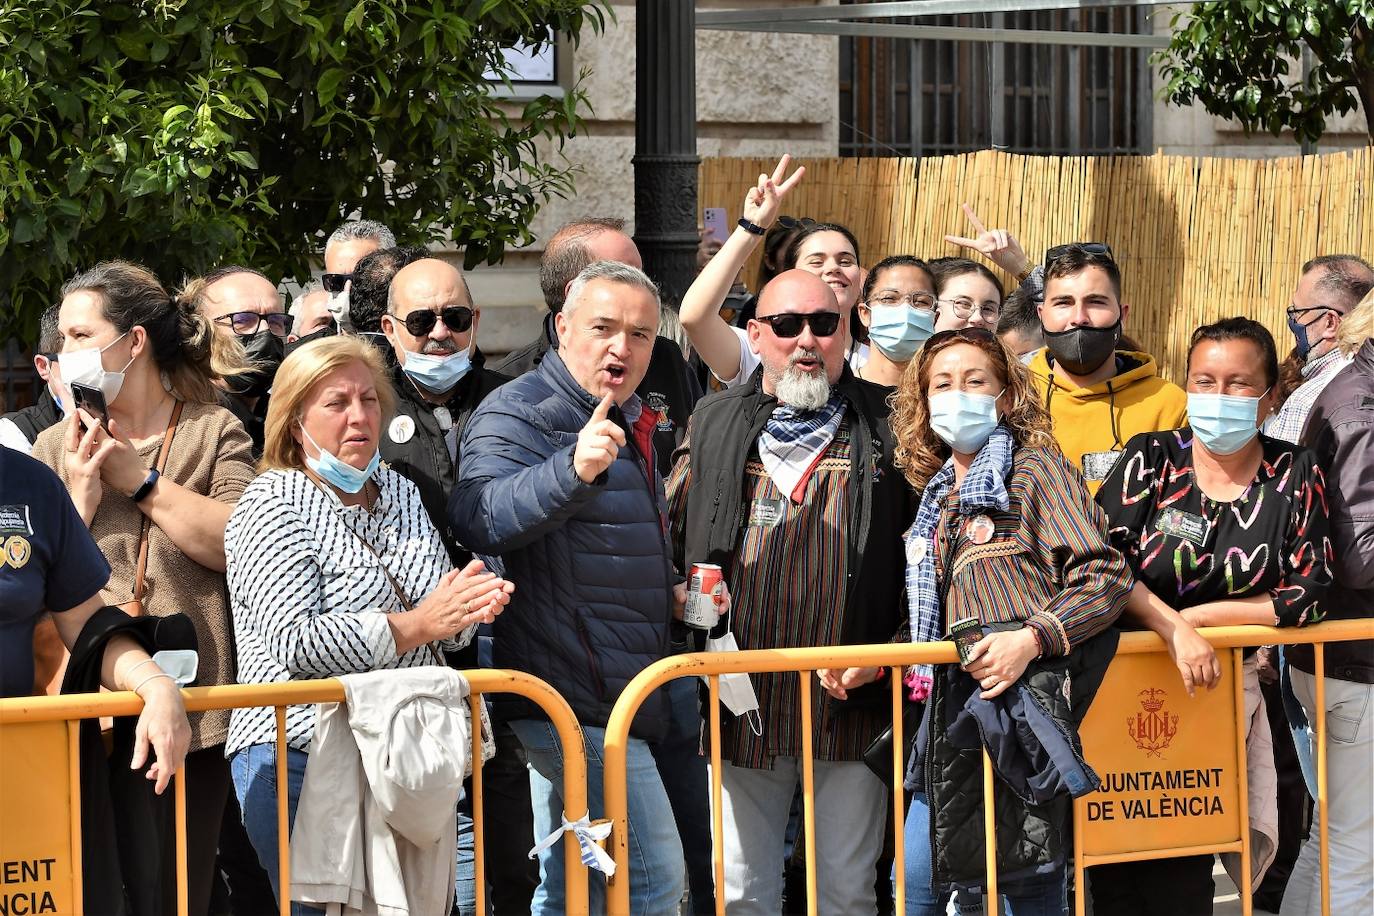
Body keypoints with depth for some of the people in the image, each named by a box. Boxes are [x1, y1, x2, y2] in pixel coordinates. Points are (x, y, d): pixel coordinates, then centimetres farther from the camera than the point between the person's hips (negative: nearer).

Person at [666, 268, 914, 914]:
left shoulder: (888, 424, 4)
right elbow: (668, 541, 13)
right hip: (743, 706, 1)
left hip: (853, 702, -1)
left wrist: (892, 652, -7)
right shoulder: (714, 424, 10)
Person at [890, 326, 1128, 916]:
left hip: (1026, 700, -7)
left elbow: (1106, 576, -11)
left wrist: (1031, 639, -21)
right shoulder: (937, 496, 20)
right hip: (957, 708, 7)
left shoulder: (1035, 468, -1)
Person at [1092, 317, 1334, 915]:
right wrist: (1173, 629, -24)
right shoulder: (1151, 460, -2)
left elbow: (1307, 595, -3)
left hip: (1222, 684, 1)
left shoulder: (1294, 477, 1)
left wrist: (1195, 616, -11)